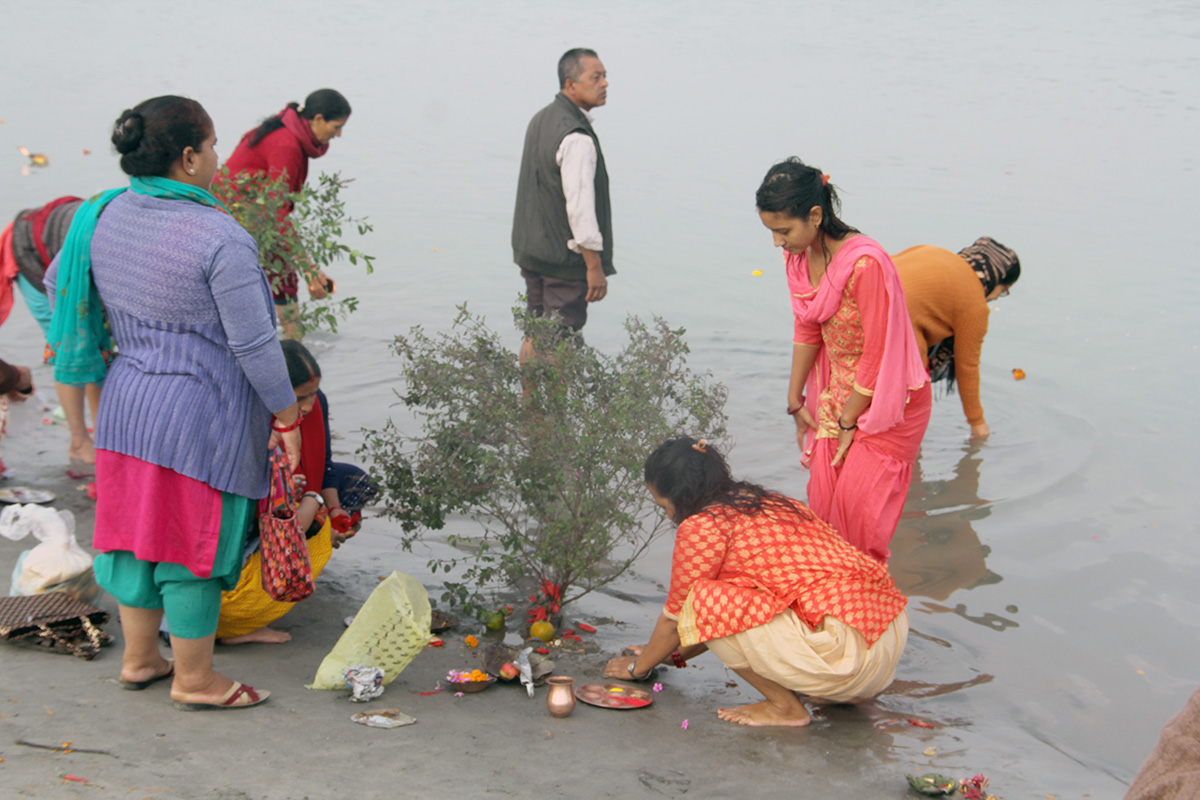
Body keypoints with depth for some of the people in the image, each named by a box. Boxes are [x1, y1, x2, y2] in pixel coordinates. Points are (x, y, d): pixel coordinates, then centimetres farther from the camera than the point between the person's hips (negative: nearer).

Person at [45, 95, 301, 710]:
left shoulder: (104, 216, 1)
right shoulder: (221, 239, -22)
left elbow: (59, 285, 17)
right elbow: (254, 344, -18)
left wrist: (102, 348, 31)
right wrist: (286, 412, -6)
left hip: (128, 404, 7)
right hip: (202, 415, -7)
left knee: (137, 524, 19)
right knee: (196, 542, 6)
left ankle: (139, 657, 34)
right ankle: (194, 679, 20)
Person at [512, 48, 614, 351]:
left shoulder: (540, 119, 10)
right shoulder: (576, 136, -21)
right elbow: (579, 204, -25)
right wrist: (595, 266, -20)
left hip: (532, 251, 9)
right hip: (566, 257, -9)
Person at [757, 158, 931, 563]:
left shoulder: (866, 264, -30)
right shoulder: (799, 256, -5)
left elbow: (877, 355, -23)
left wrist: (848, 423, -14)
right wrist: (795, 401, 10)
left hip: (885, 397, -7)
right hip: (837, 393, 7)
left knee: (855, 505, -7)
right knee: (822, 498, 6)